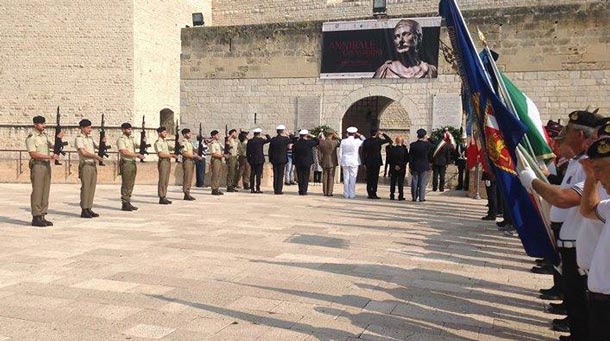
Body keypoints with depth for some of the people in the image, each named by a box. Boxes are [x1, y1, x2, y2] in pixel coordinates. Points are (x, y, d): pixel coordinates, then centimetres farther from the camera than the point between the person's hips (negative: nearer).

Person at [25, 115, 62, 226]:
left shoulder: (45, 135, 14)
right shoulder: (31, 137, -9)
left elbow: (53, 146, 24)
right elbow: (33, 154, -17)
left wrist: (58, 139, 4)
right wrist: (50, 157, -23)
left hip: (47, 165, 8)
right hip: (37, 166, -7)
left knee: (45, 192, 7)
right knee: (37, 192, -5)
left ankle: (42, 216, 12)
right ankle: (36, 218, -1)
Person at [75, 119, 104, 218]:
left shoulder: (90, 138, 17)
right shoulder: (79, 139, -6)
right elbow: (83, 152, -16)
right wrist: (96, 156, -17)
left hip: (93, 165, 7)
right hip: (85, 165, -7)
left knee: (92, 188, 7)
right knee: (85, 188, -6)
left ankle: (89, 209, 12)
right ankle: (84, 211, -2)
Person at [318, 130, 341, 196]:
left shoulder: (321, 142, -3)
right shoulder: (334, 142, -11)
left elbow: (319, 153, 1)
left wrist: (320, 162, 10)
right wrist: (336, 137, 4)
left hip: (324, 163, 3)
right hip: (332, 163, -3)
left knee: (325, 178, 9)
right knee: (331, 178, 3)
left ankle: (325, 192, 10)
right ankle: (329, 192, 1)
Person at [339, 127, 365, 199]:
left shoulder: (343, 141, 0)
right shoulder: (357, 141, -7)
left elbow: (340, 152, 3)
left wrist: (340, 162, 11)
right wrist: (360, 136, 7)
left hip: (345, 162, 2)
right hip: (354, 162, -2)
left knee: (346, 178, 6)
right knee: (353, 178, 2)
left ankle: (346, 194, 9)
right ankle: (352, 194, 3)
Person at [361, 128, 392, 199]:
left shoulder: (366, 141, 3)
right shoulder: (378, 141, -8)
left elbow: (363, 153, 3)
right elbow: (389, 140, 1)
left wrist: (364, 162, 8)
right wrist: (383, 134, 5)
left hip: (368, 162, 4)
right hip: (376, 162, -4)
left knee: (369, 178, 7)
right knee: (375, 178, -1)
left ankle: (370, 194, 8)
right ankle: (373, 194, -2)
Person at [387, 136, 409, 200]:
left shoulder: (391, 149, -4)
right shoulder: (404, 149, -7)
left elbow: (389, 159, -2)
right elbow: (407, 159, -7)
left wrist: (394, 166, 2)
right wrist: (401, 165, -4)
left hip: (393, 169, 1)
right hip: (402, 169, -1)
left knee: (392, 182, 8)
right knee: (401, 182, 4)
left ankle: (392, 195, 9)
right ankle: (400, 196, 3)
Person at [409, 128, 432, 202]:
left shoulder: (412, 145, -5)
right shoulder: (427, 144, -11)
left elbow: (410, 156, -2)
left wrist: (410, 166, 6)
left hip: (414, 166, 2)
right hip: (424, 166, -2)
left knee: (414, 182, 8)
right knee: (422, 182, 3)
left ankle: (414, 197, 12)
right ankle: (421, 197, 3)